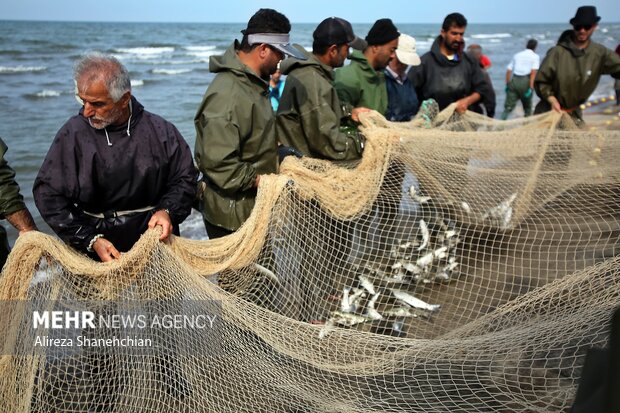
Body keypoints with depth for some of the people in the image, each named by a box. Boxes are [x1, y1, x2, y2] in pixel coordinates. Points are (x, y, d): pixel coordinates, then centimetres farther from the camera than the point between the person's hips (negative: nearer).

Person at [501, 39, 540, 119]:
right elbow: (534, 71, -8)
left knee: (509, 106, -2)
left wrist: (507, 84, 18)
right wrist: (531, 87, -13)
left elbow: (508, 70, 12)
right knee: (527, 107, 15)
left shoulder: (517, 55, 18)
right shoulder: (535, 57, 6)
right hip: (525, 81, -2)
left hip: (514, 80, 2)